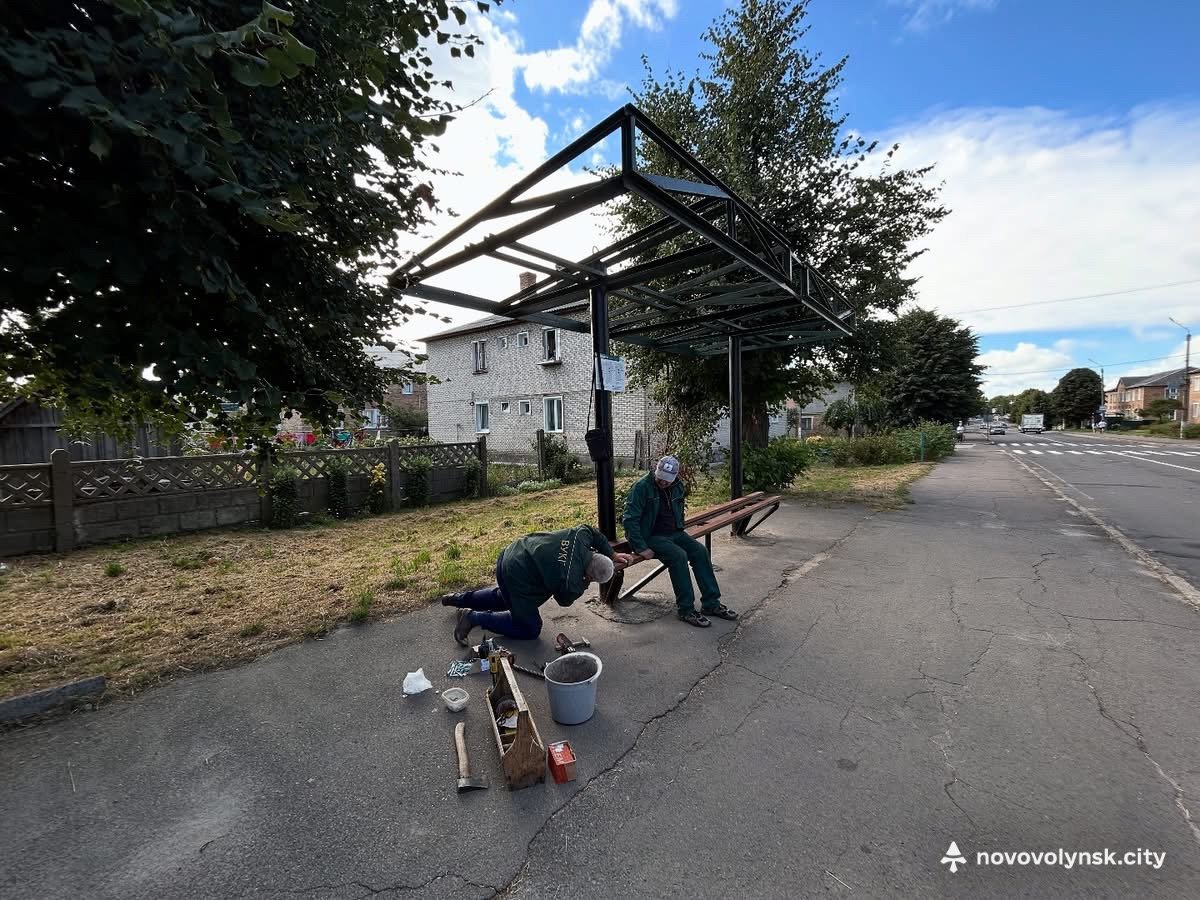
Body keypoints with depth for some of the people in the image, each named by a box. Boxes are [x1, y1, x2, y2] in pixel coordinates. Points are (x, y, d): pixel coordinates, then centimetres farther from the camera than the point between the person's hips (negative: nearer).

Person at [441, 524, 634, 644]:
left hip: (510, 554, 9)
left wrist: (613, 555, 15)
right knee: (530, 629, 9)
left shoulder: (581, 534, -12)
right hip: (515, 578, -8)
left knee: (504, 597, 37)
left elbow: (593, 532, 13)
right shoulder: (571, 585, -26)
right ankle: (473, 617, 5)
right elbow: (564, 600, -3)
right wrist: (585, 585, 6)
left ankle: (458, 599, 42)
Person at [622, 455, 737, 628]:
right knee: (679, 555, -28)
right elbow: (630, 519, -22)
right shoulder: (642, 486, -18)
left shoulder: (677, 486, 4)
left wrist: (681, 533, 11)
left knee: (700, 551, -12)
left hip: (674, 533, 7)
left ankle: (711, 603, -1)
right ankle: (685, 610, -15)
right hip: (651, 536, -7)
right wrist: (641, 548, -25)